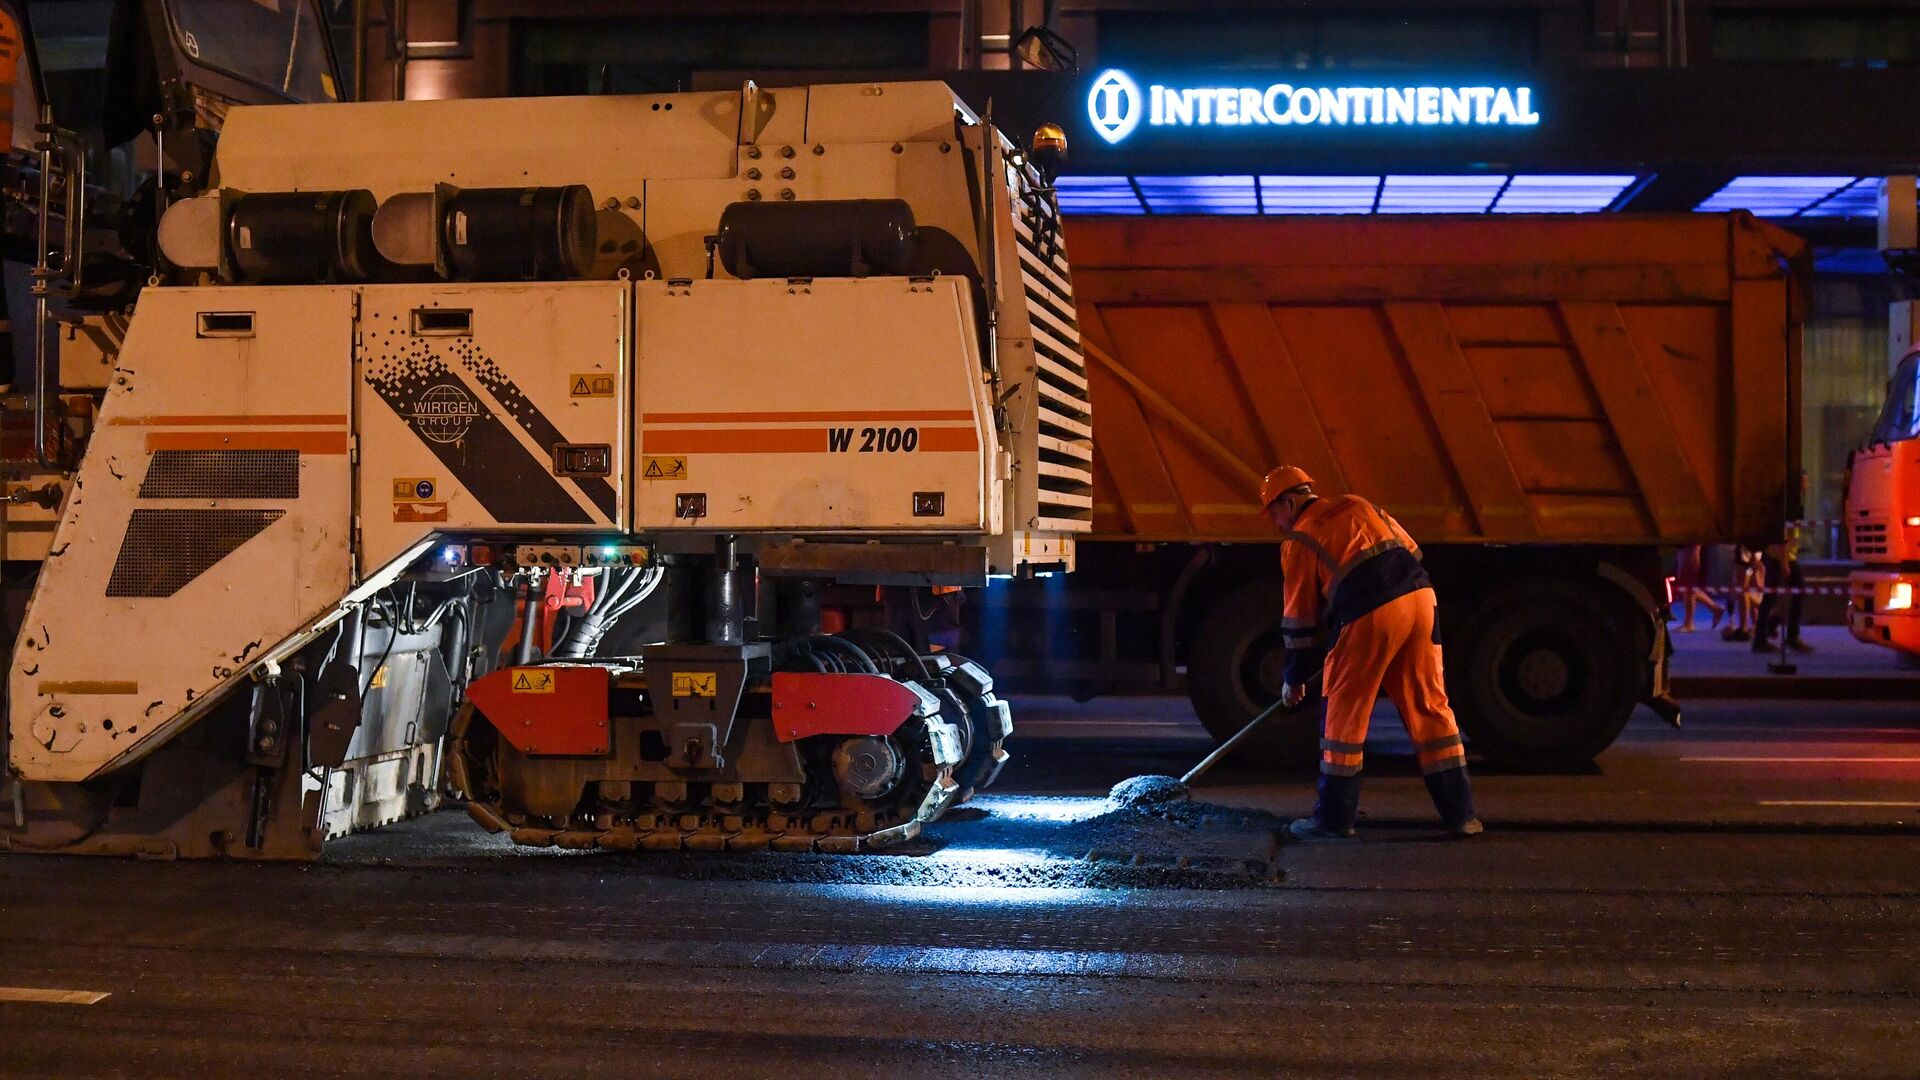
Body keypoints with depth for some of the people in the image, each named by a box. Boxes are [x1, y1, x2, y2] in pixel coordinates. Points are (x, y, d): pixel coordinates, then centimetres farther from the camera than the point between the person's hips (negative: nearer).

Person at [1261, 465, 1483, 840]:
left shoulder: (1298, 541, 8)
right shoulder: (1357, 505, 24)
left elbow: (1300, 618, 11)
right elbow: (1411, 551, 24)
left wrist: (1294, 679, 21)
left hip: (1370, 615, -6)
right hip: (1421, 597, 6)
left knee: (1345, 711, 8)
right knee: (1430, 706, 11)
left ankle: (1334, 819, 13)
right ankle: (1460, 813, 13)